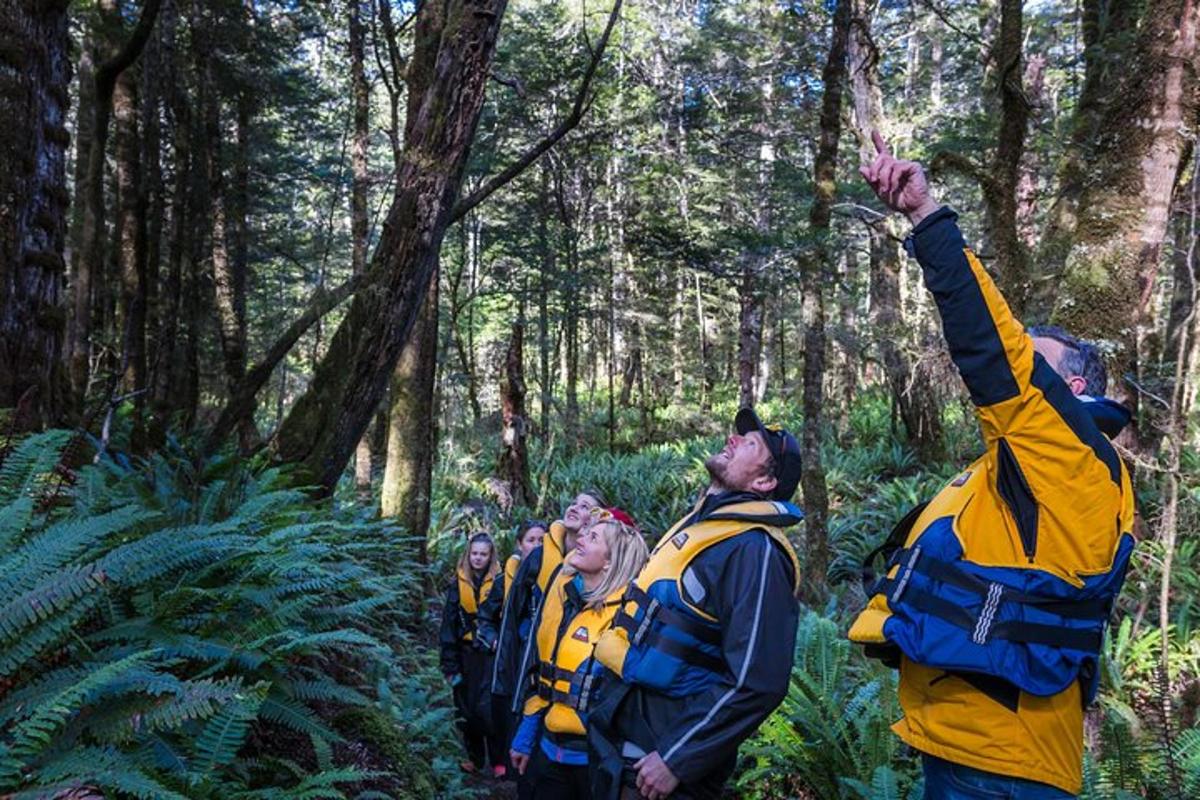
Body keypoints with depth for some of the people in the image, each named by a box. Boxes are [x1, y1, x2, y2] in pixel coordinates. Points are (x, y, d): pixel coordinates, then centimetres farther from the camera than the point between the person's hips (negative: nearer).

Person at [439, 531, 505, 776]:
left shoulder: (499, 582, -4)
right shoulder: (459, 583, 3)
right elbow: (449, 625, 3)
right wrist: (449, 663, -1)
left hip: (491, 654, -3)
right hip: (466, 654, 3)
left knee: (488, 707, -8)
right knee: (467, 707, 10)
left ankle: (498, 760, 5)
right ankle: (474, 756, 25)